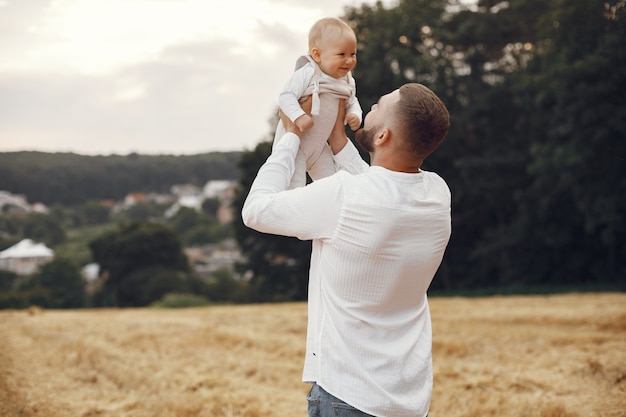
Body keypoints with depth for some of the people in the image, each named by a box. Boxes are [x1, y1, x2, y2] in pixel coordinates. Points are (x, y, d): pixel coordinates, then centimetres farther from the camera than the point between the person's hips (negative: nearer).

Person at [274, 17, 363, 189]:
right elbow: (286, 96, -27)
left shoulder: (347, 81, 1)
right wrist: (299, 116, -41)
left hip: (319, 146, 7)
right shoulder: (307, 73, -22)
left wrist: (355, 116, -7)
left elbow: (352, 102, 15)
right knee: (294, 186, -15)